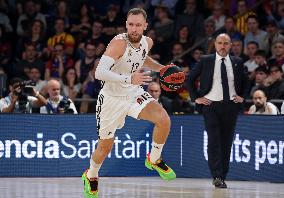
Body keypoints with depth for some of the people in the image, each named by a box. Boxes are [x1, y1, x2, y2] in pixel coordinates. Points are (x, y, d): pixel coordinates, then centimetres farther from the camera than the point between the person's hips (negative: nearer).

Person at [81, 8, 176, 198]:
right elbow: (99, 72, -40)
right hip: (112, 97, -4)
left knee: (164, 119, -21)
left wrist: (161, 68, 4)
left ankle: (154, 160, 4)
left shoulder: (147, 42, -6)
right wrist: (129, 79, -50)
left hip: (134, 93, 4)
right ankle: (91, 176, 40)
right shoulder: (119, 43, -28)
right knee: (105, 148, 8)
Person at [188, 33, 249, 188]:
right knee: (214, 141, -13)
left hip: (231, 106, 2)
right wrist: (196, 98, 2)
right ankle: (217, 177, -18)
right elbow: (190, 78, 8)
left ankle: (222, 177, 11)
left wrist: (242, 96, 10)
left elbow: (245, 81, 23)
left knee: (226, 143, 4)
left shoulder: (237, 63, 8)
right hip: (211, 105, -2)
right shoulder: (206, 61, 2)